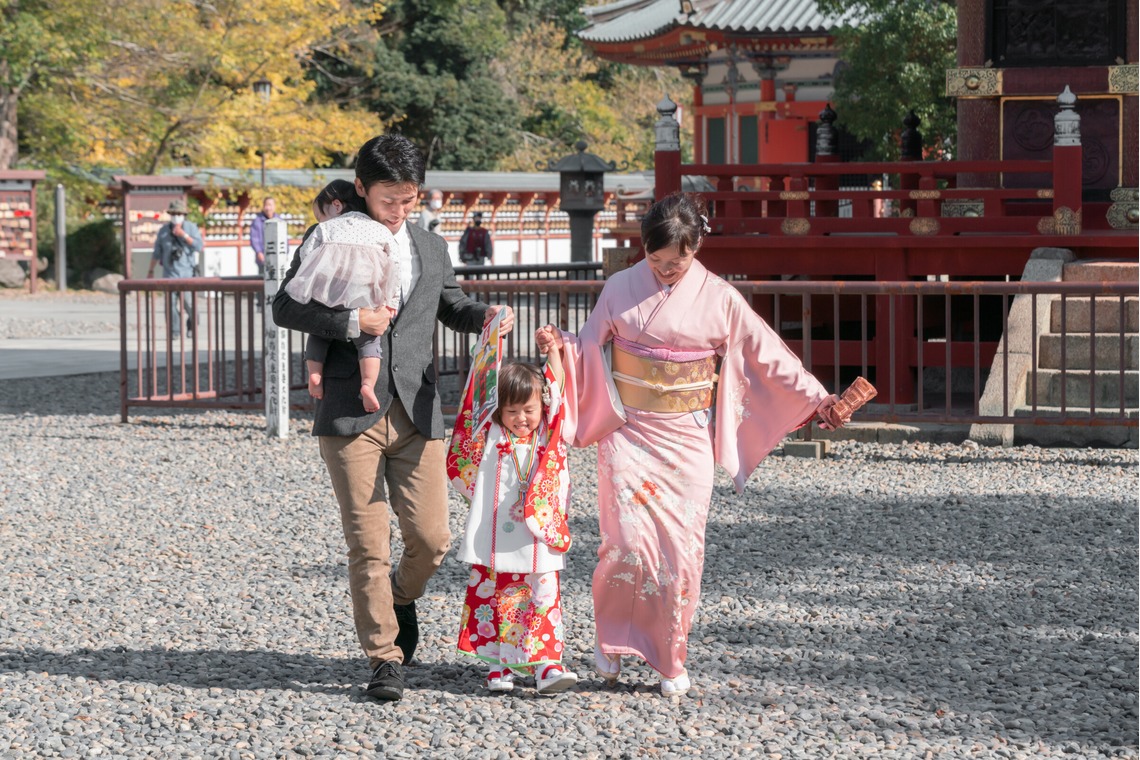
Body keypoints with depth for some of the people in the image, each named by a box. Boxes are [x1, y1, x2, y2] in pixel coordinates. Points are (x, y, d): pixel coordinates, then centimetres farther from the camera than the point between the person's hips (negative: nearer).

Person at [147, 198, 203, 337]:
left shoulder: (191, 227, 3)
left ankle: (192, 323, 19)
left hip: (187, 272, -1)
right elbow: (157, 253, 14)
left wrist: (184, 235, -17)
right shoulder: (163, 230, 8)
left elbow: (199, 247, -8)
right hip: (170, 272, 1)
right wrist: (150, 270, 15)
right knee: (171, 303, -7)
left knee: (188, 302, -8)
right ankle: (174, 331, -3)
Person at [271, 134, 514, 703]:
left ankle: (401, 598, 32)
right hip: (350, 415, -3)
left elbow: (451, 307, 28)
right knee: (368, 544, -2)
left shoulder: (432, 250, 15)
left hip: (416, 414, 3)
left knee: (431, 537, -1)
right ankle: (383, 657, 8)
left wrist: (485, 315, 6)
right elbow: (285, 307, -2)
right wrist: (351, 322, -14)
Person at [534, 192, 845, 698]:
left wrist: (817, 399, -1)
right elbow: (589, 352, 8)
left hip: (686, 442, 1)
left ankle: (670, 660, 14)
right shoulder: (621, 289, 1)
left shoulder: (718, 299, 1)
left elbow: (768, 354, 3)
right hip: (629, 434, -1)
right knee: (629, 542, -13)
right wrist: (559, 346, -13)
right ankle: (612, 639, 11)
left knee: (681, 551, 0)